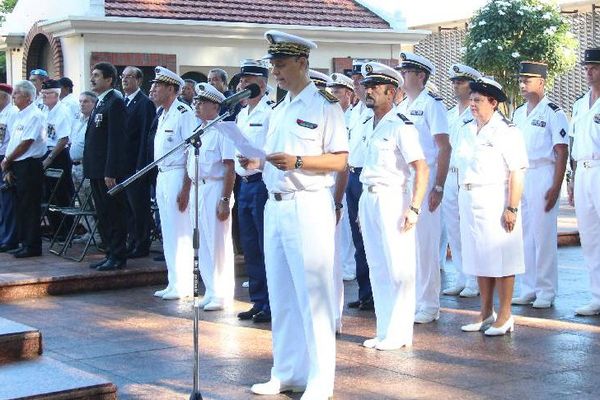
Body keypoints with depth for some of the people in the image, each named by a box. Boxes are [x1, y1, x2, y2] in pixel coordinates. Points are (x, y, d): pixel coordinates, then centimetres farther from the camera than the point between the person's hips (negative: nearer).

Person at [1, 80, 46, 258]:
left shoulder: (35, 115, -12)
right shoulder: (18, 116, 16)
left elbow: (26, 144, -17)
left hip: (29, 165, -9)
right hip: (17, 166, 9)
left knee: (30, 207, -4)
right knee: (20, 206, 12)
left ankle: (32, 246, 1)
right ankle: (24, 242, 20)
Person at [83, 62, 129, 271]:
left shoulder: (115, 102, -13)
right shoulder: (100, 102, 17)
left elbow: (116, 140, -18)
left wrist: (110, 172, -21)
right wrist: (90, 167, 14)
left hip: (109, 170, -10)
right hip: (97, 170, 10)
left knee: (114, 214, -2)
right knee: (103, 215, 14)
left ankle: (118, 257, 4)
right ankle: (110, 254, 21)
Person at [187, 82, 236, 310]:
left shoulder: (223, 129, -11)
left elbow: (230, 167, -17)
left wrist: (225, 200, -21)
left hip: (215, 188, -9)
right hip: (197, 189, 9)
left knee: (218, 244, -4)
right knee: (203, 244, 12)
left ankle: (222, 295, 4)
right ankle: (210, 291, 22)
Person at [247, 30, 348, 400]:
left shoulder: (325, 106, -5)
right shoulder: (279, 110, 18)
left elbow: (340, 161, -10)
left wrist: (297, 162, -21)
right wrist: (258, 163, 5)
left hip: (309, 206, -8)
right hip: (275, 206, 8)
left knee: (313, 294, -5)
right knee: (281, 295, 11)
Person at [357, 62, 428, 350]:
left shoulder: (401, 126, -11)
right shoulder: (368, 127, 14)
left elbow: (422, 169, -16)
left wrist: (413, 208, -22)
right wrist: (362, 205, 16)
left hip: (392, 198, -8)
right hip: (369, 199, 9)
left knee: (399, 268, -3)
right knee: (377, 268, 12)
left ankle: (400, 333, 4)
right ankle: (384, 330, 20)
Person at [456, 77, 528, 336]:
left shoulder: (506, 131, -9)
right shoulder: (466, 131, 13)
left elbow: (517, 172, -14)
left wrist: (512, 208, -18)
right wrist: (464, 199, 11)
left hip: (495, 199, -7)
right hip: (469, 200, 7)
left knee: (500, 258, -2)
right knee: (478, 257, 11)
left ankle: (505, 316, 7)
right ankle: (486, 313, 22)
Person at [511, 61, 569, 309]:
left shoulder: (553, 113, -6)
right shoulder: (518, 114, 16)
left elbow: (561, 153, -9)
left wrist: (556, 187, -15)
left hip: (543, 175, -7)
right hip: (519, 177, 7)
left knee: (544, 235, -5)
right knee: (524, 235, 8)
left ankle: (546, 291, 3)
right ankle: (528, 289, 16)